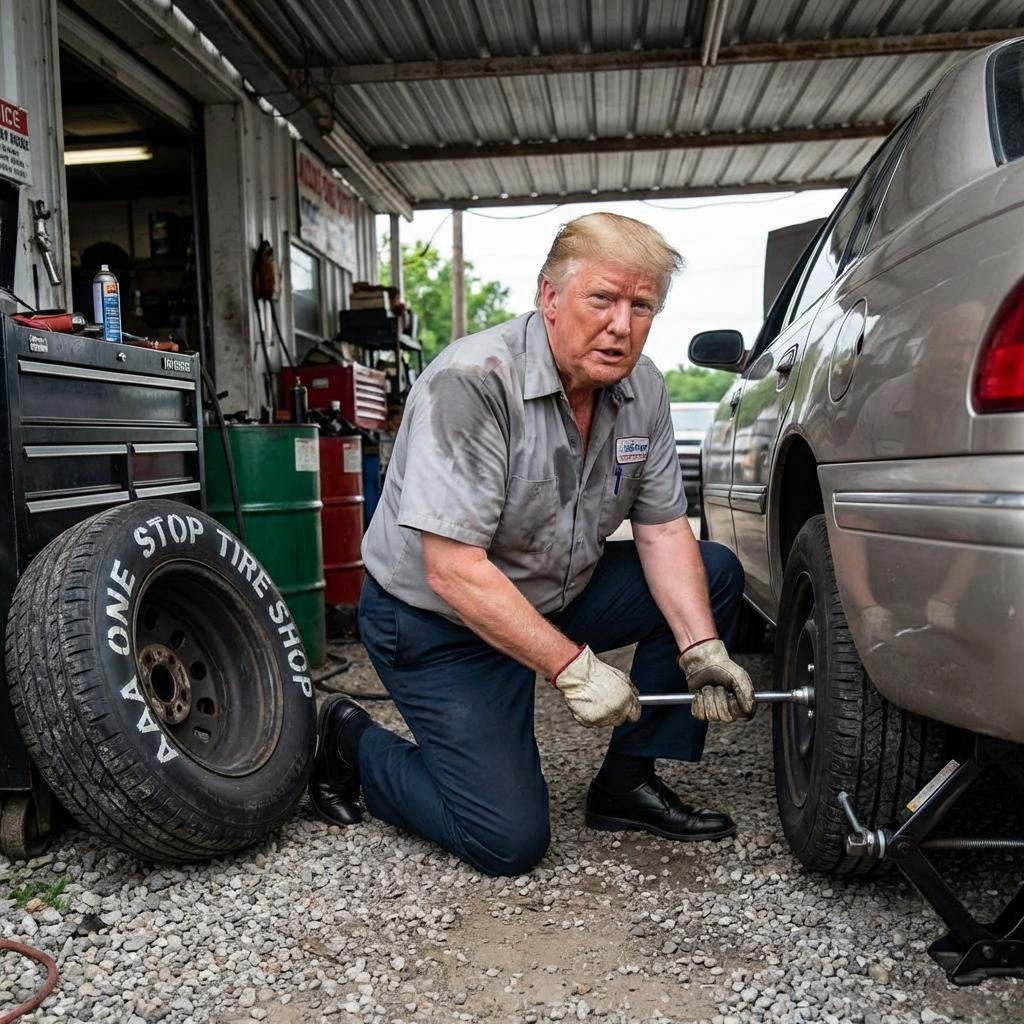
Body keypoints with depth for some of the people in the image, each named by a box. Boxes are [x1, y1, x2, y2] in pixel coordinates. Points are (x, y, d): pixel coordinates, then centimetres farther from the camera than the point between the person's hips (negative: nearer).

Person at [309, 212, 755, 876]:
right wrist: (571, 665, -30)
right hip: (439, 623, -7)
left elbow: (664, 529, -1)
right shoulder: (471, 384, -28)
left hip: (557, 594, 7)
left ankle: (627, 783, 6)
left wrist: (702, 649, -15)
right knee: (510, 841, -9)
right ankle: (355, 745, 16)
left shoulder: (642, 390, -5)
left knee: (715, 575, -2)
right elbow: (452, 572, -31)